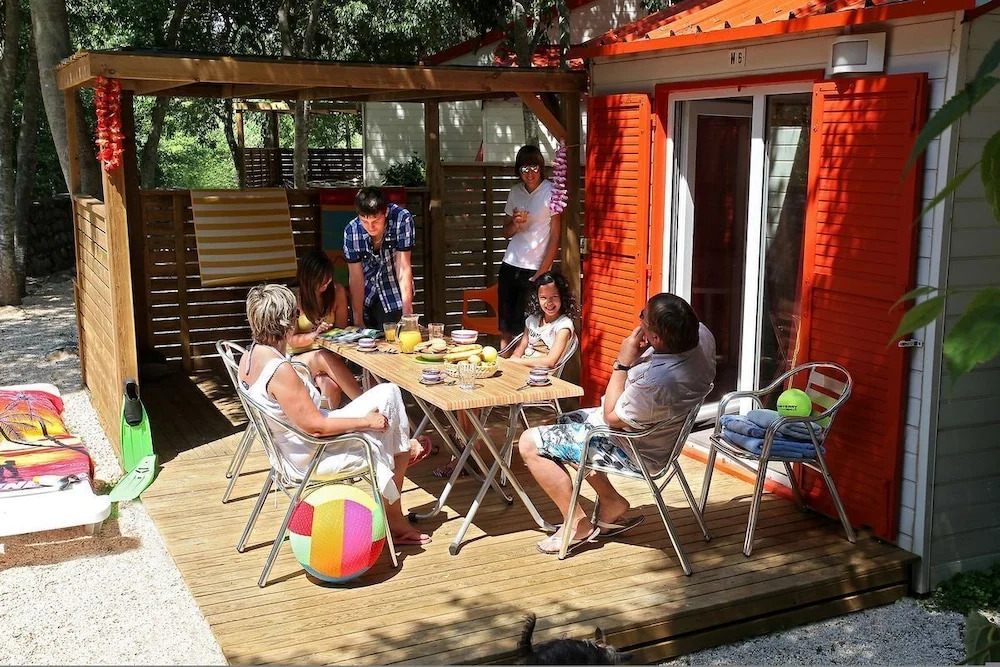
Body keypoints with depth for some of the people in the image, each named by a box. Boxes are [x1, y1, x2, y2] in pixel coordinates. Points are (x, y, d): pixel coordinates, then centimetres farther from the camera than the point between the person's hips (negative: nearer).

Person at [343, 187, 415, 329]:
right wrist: (358, 321, -13)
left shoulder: (402, 219, -24)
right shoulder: (351, 231, -18)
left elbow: (403, 268, -24)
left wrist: (407, 312, -28)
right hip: (366, 298, 2)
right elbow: (356, 277, -14)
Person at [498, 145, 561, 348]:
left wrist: (541, 274, -12)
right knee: (505, 327, 6)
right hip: (510, 265, 5)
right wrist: (515, 223, -7)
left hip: (535, 269, -5)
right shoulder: (515, 192, 10)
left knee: (523, 327, -7)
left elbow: (555, 236, -7)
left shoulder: (551, 192, -6)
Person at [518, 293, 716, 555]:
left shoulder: (657, 381, -42)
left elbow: (612, 418, -22)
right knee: (566, 422, 27)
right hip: (655, 426, 9)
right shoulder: (700, 333, -18)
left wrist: (623, 363, -21)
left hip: (636, 450, -9)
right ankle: (611, 502, 24)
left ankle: (578, 525, 8)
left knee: (530, 443, -4)